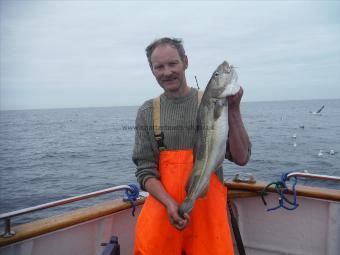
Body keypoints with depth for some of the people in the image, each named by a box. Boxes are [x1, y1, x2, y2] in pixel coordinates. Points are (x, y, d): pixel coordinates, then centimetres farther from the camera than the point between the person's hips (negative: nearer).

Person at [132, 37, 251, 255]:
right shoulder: (147, 113, 2)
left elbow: (241, 158, -7)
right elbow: (145, 171, 0)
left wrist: (234, 109, -16)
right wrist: (169, 203, -16)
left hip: (209, 207, -1)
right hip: (162, 206, 1)